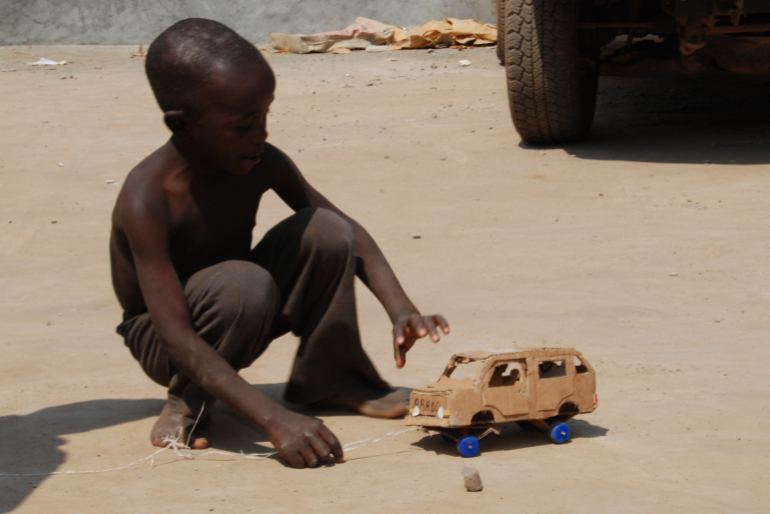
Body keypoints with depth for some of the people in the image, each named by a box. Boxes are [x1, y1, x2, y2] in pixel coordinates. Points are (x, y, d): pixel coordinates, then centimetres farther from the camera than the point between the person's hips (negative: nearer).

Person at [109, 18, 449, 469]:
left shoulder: (262, 164, -14)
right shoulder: (148, 199, -33)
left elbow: (347, 230, -3)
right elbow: (178, 339, -39)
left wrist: (402, 310, -21)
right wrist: (273, 419, -47)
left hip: (241, 317, 6)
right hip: (162, 342, -6)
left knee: (325, 230, -16)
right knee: (244, 284, -37)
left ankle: (327, 379, 3)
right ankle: (189, 401, -11)